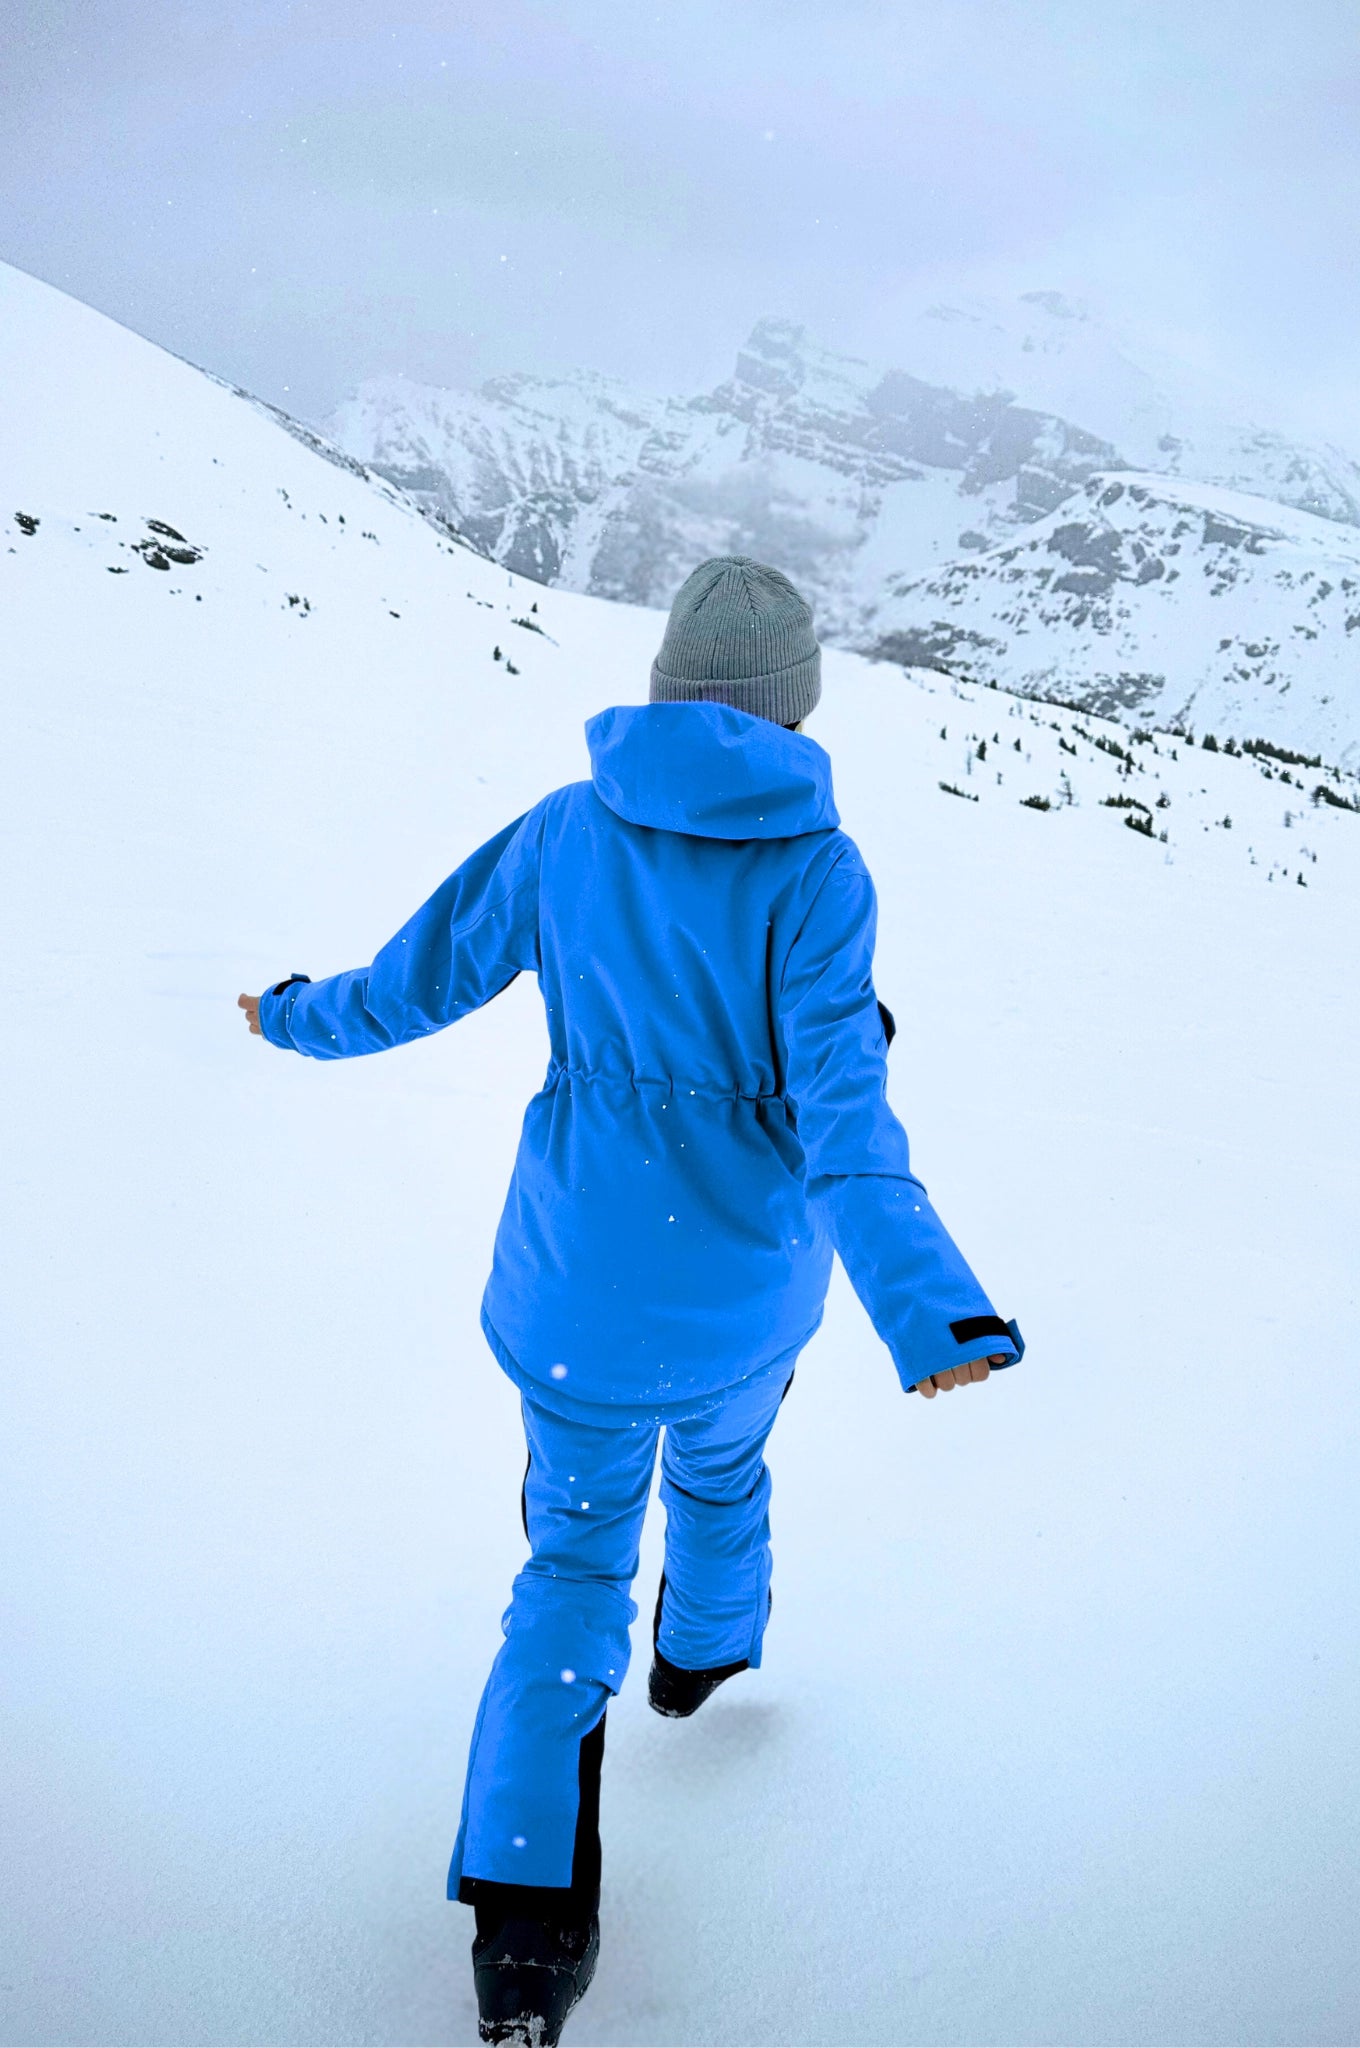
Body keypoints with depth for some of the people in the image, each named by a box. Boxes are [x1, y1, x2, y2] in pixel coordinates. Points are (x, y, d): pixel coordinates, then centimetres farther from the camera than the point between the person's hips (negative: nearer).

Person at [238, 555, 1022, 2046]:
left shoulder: (564, 830, -8)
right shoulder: (814, 867, -16)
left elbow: (422, 978, 3)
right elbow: (839, 1102, -26)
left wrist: (301, 1019, 22)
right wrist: (925, 1308, -30)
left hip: (579, 1262, 1)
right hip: (747, 1270, -1)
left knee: (571, 1558, 13)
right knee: (719, 1456, 31)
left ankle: (524, 1910, 6)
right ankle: (705, 1645, 58)